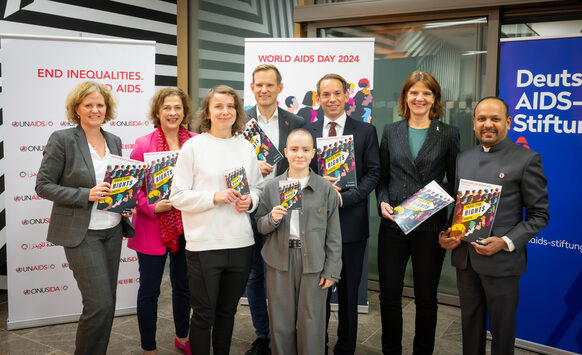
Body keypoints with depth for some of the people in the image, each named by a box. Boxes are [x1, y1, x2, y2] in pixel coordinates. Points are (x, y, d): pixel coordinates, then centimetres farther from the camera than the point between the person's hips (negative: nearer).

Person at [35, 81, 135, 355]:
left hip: (112, 230, 6)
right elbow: (43, 186, -8)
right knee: (100, 304, -9)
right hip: (82, 233, -6)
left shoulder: (114, 141, 9)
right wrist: (86, 195, -19)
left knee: (107, 303, 12)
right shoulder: (62, 139, -8)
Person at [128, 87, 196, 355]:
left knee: (183, 284, 19)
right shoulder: (143, 145, -6)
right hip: (153, 229, -3)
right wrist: (153, 207, -19)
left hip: (187, 227, 3)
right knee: (149, 289, 5)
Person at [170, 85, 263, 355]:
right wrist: (214, 197, -18)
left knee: (227, 311, 18)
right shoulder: (193, 146, -3)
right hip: (204, 244, -4)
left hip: (240, 242, 4)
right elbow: (178, 196, -6)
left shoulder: (246, 147, 9)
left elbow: (258, 188, 17)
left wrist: (250, 201, -4)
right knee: (204, 315, 7)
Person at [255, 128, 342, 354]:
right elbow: (260, 225, 10)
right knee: (281, 323, 10)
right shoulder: (272, 187, 4)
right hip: (280, 262, 1)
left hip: (313, 263, -1)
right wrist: (272, 219, -12)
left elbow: (333, 233, 1)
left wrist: (331, 270, -2)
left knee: (311, 325, 6)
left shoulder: (326, 189, 0)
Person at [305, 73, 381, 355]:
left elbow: (373, 173, -3)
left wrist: (343, 198, -15)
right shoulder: (307, 131, 6)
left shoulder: (365, 131, 1)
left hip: (351, 221, -1)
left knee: (349, 292, 10)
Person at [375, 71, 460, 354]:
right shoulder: (391, 131, 7)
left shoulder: (448, 134, 2)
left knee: (426, 297, 10)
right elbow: (382, 176, 10)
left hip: (430, 225, -1)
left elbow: (455, 181, 5)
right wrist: (382, 202, -7)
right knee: (389, 295, 9)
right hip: (393, 223, 2)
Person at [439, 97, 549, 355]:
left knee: (502, 328, 11)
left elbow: (539, 214, -6)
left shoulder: (527, 160, -7)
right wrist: (446, 234, -2)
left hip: (502, 260, -5)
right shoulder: (463, 158, 10)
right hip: (464, 257, 5)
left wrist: (506, 243, -19)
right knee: (470, 323, 18)